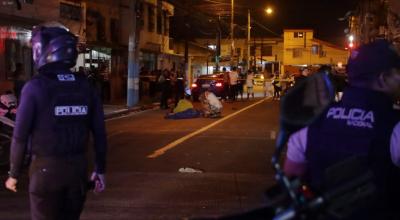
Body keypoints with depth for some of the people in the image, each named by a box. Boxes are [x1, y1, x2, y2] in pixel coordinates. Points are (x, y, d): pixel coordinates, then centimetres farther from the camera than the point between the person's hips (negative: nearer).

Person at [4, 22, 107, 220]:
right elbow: (99, 133, 2)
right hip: (78, 167, 4)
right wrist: (100, 169, 12)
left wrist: (14, 174, 0)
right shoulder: (85, 86, 2)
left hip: (46, 168, -4)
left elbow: (20, 136, -11)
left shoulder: (35, 87, -10)